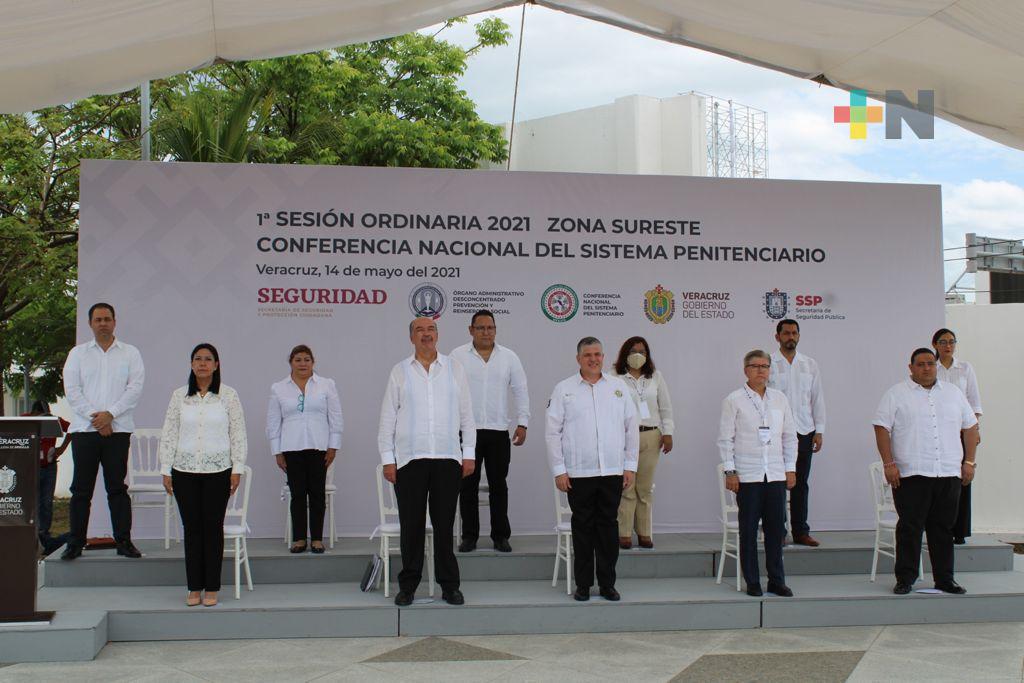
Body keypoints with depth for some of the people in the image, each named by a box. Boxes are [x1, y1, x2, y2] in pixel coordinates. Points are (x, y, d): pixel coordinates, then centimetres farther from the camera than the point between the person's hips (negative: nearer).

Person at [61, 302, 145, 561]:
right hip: (84, 429, 1)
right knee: (81, 489, 2)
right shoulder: (78, 353, 11)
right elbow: (71, 389, 2)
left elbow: (135, 388, -1)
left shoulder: (130, 353, 9)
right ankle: (75, 542, 8)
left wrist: (110, 414, -12)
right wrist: (94, 416, -9)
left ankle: (124, 541, 4)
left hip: (118, 430, -1)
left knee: (118, 488, 0)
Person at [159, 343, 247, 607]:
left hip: (218, 471, -1)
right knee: (191, 528, 5)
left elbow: (238, 434, 1)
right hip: (185, 471, 2)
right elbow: (168, 434, 6)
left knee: (213, 528, 3)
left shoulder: (228, 395, 0)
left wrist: (237, 468, -4)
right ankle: (194, 587, 13)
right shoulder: (179, 396, 5)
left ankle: (211, 588, 11)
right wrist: (165, 470, 2)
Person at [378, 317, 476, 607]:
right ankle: (408, 585, 13)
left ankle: (449, 585, 13)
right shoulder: (400, 371, 6)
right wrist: (387, 458, 0)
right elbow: (387, 418, 5)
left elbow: (466, 415, 10)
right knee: (411, 525, 2)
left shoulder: (454, 369, 9)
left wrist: (469, 453, 3)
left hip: (448, 458, 1)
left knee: (444, 524, 4)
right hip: (409, 460, -1)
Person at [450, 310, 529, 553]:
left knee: (498, 485, 6)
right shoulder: (458, 356, 2)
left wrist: (523, 423, 2)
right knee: (468, 485, 3)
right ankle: (469, 536, 12)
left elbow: (521, 391, 9)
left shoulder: (509, 357, 7)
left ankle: (500, 536, 14)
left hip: (498, 432, 1)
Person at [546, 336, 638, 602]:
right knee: (583, 527, 4)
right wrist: (559, 470, -3)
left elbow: (632, 428, 10)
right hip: (578, 472, -2)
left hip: (612, 471, 2)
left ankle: (607, 584, 15)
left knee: (608, 526, 6)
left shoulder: (619, 387, 9)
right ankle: (583, 585, 13)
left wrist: (630, 466, 6)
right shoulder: (564, 389, 3)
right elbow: (553, 432, 1)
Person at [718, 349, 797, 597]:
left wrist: (791, 468, 9)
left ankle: (776, 581, 14)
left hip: (776, 474, 3)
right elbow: (725, 438, -2)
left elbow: (789, 435, 14)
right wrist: (730, 471, -7)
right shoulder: (734, 400, -1)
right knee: (749, 530, 2)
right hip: (747, 475, -3)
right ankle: (752, 582, 11)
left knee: (776, 528, 5)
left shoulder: (779, 398, 10)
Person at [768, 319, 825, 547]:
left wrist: (819, 431, 5)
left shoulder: (810, 365, 12)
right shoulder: (769, 363, 1)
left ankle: (801, 531, 13)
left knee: (801, 483, 7)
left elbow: (817, 399, 12)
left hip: (804, 432, 3)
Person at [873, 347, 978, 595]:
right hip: (911, 474, -3)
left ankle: (945, 579, 17)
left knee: (944, 528, 9)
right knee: (910, 528, -1)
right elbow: (882, 428, -3)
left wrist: (969, 462, 9)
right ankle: (905, 579, 6)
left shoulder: (953, 393, 15)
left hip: (949, 473, 4)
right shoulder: (897, 394, 2)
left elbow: (970, 427, 18)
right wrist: (889, 464, -10)